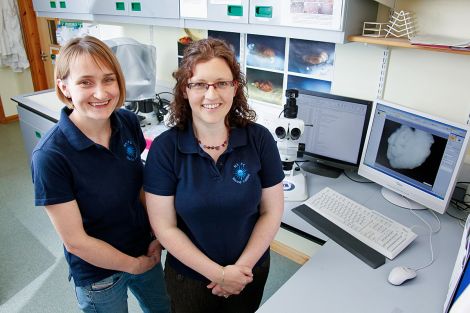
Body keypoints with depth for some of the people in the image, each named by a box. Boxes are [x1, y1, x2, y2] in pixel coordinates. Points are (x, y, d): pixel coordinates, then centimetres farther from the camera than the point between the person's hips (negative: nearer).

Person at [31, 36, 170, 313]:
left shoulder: (129, 122, -14)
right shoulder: (50, 156, -27)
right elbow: (75, 241, -21)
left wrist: (157, 236, -7)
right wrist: (134, 265, -10)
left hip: (146, 251, 5)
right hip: (98, 273, -4)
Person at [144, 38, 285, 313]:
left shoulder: (260, 139, -15)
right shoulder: (164, 148, -18)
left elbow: (272, 212, -7)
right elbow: (165, 227, -14)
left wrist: (242, 267, -12)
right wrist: (218, 273, -15)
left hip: (251, 270, 2)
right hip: (189, 276, -1)